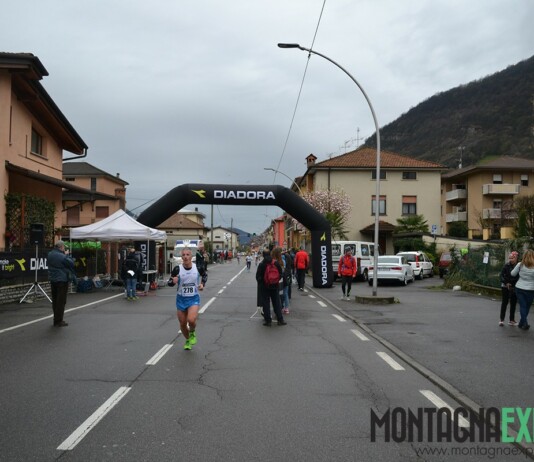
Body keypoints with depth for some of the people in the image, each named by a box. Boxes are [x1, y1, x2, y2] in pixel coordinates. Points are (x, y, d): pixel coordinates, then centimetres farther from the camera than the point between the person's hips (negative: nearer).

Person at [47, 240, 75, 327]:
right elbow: (71, 263, -14)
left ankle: (56, 320, 23)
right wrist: (67, 255, -2)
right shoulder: (62, 257, -21)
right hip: (62, 280, -8)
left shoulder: (49, 255, 5)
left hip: (53, 280, 8)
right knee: (61, 301, -2)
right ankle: (59, 321, -1)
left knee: (55, 300, 15)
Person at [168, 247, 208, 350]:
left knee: (191, 320, -23)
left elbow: (205, 275, 14)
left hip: (194, 298, -1)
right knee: (182, 323, 10)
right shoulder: (177, 269, -11)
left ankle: (192, 333, 13)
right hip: (181, 299, 1)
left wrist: (202, 284, -3)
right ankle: (187, 340, 40)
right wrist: (173, 281, -26)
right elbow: (169, 283, -4)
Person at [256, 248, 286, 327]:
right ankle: (280, 320, 12)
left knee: (266, 304, 4)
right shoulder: (276, 263, -2)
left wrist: (260, 283, 9)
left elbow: (258, 276, -8)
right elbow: (280, 274, 4)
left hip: (264, 287, -3)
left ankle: (268, 321, 4)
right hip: (275, 286, 3)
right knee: (277, 303, 10)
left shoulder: (261, 264, -12)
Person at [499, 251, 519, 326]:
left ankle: (512, 320, 19)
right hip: (505, 287, -1)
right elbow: (502, 275, -3)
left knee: (513, 303, 10)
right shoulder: (506, 266, -4)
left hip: (514, 288, 1)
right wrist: (506, 283, -16)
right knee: (504, 303, 1)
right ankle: (501, 319, 5)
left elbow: (520, 277, -2)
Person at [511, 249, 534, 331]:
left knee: (522, 306, 7)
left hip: (519, 288, 1)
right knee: (527, 307, 13)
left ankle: (525, 323, -6)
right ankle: (521, 323, 20)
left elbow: (513, 274, 3)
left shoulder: (520, 265, -7)